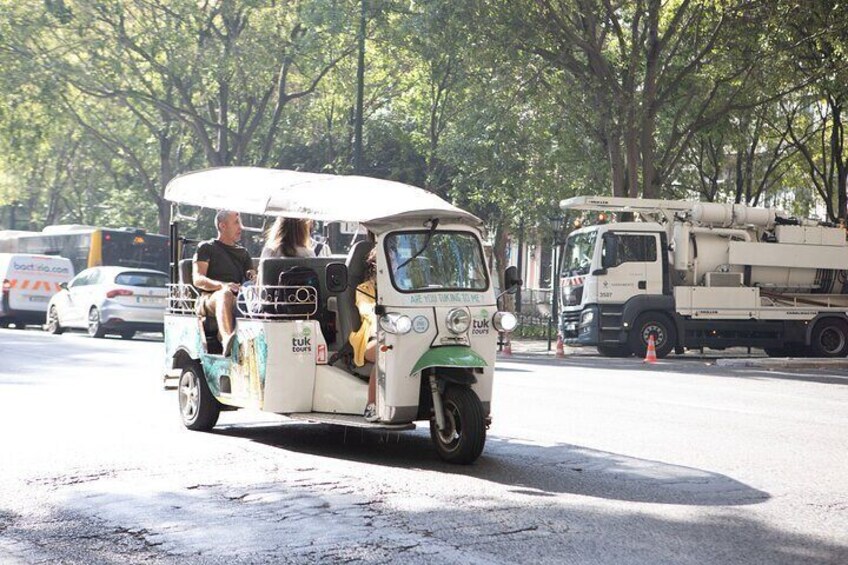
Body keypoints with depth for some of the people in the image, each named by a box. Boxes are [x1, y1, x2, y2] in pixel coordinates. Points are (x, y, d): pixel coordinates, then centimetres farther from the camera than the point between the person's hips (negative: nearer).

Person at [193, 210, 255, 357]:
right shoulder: (206, 248, 14)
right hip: (208, 299, -4)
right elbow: (198, 280, -1)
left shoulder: (243, 253, 29)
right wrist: (222, 285, -20)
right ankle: (228, 340, -65)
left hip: (239, 300, 4)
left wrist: (253, 277, -7)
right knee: (225, 294, -41)